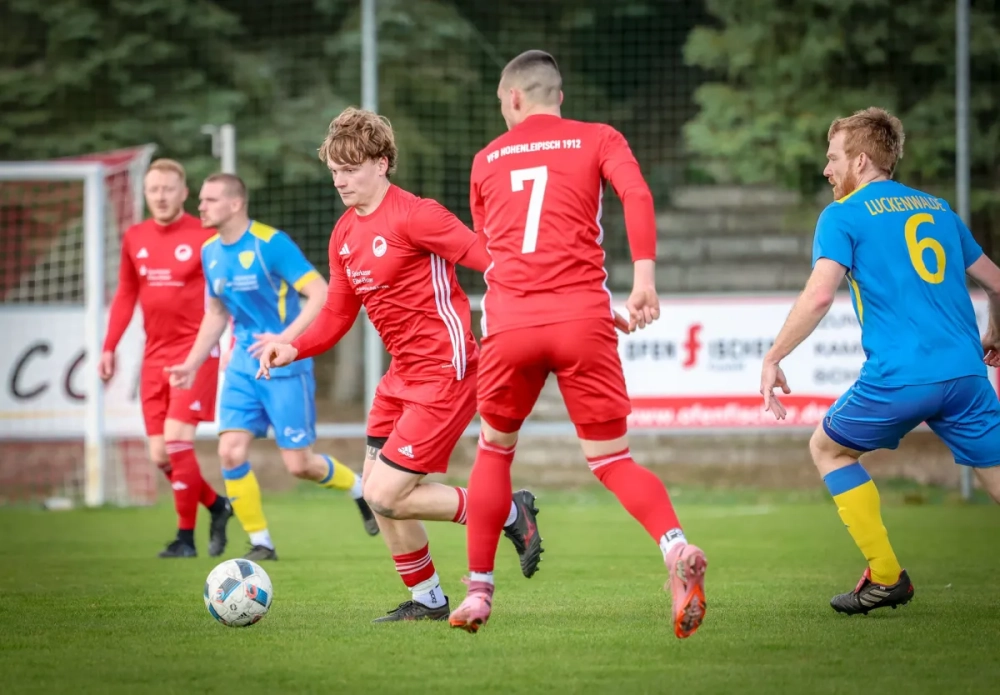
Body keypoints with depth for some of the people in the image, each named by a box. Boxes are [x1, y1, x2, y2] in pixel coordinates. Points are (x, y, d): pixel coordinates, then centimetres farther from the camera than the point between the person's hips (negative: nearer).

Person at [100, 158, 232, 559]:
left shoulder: (204, 237, -7)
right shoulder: (134, 239, 9)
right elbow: (125, 296, 17)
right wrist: (109, 348, 12)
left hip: (194, 350, -6)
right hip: (154, 355, 6)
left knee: (176, 440, -16)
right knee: (160, 456, 2)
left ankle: (186, 538, -4)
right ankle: (217, 507, 25)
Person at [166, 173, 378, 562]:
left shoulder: (270, 244, -17)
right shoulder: (210, 252, 5)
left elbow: (321, 294, -20)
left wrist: (285, 339, -30)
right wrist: (192, 364, 14)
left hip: (285, 368, -6)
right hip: (244, 365, 6)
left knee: (298, 464, -4)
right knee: (231, 452, -9)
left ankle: (361, 489, 27)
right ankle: (261, 544, 3)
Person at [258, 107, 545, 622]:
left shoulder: (413, 216, -16)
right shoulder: (344, 235, 10)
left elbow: (488, 259, -20)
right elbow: (336, 318, 14)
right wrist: (293, 349, -5)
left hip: (445, 373, -9)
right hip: (403, 375, 9)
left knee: (385, 495, -13)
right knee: (376, 489, 10)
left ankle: (509, 512, 4)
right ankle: (427, 600, 28)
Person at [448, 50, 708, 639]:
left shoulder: (487, 161, 19)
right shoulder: (598, 140, 11)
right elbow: (637, 194, -9)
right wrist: (645, 276, -14)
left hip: (510, 324, 1)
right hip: (583, 316, -1)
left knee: (494, 451, 21)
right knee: (614, 461, 2)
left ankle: (479, 591, 20)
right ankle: (676, 548, -25)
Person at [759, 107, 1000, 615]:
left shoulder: (844, 215, 3)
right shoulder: (937, 208, 20)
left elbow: (819, 294, -12)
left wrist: (773, 359, -4)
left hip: (899, 377, -4)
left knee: (827, 448, 20)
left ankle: (886, 577, 15)